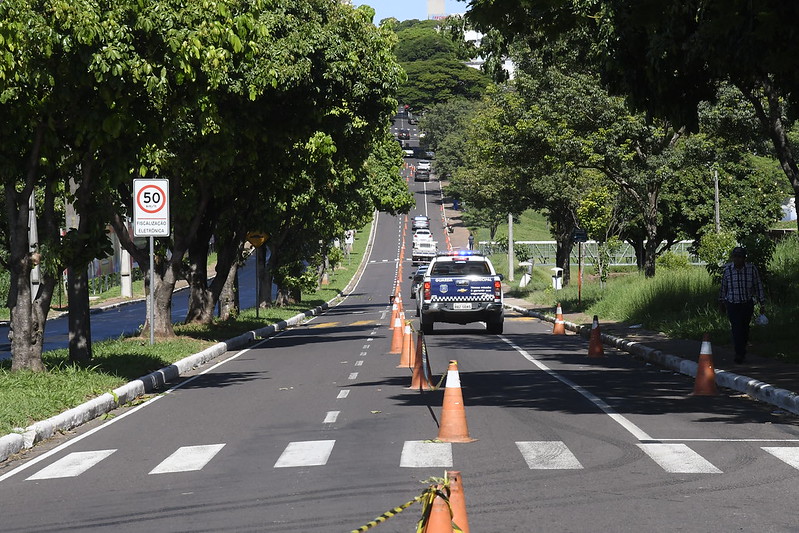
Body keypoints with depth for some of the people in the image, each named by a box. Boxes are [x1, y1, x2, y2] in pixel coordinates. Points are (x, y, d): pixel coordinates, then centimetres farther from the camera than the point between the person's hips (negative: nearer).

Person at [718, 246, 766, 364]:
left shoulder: (752, 269, -6)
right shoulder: (727, 269, -4)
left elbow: (758, 286, 3)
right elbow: (723, 287, 9)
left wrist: (762, 303, 4)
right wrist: (722, 301, 17)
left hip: (747, 304, 1)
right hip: (732, 304, -1)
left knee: (744, 329, 11)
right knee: (736, 329, -10)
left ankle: (741, 351, 30)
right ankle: (740, 354, -9)